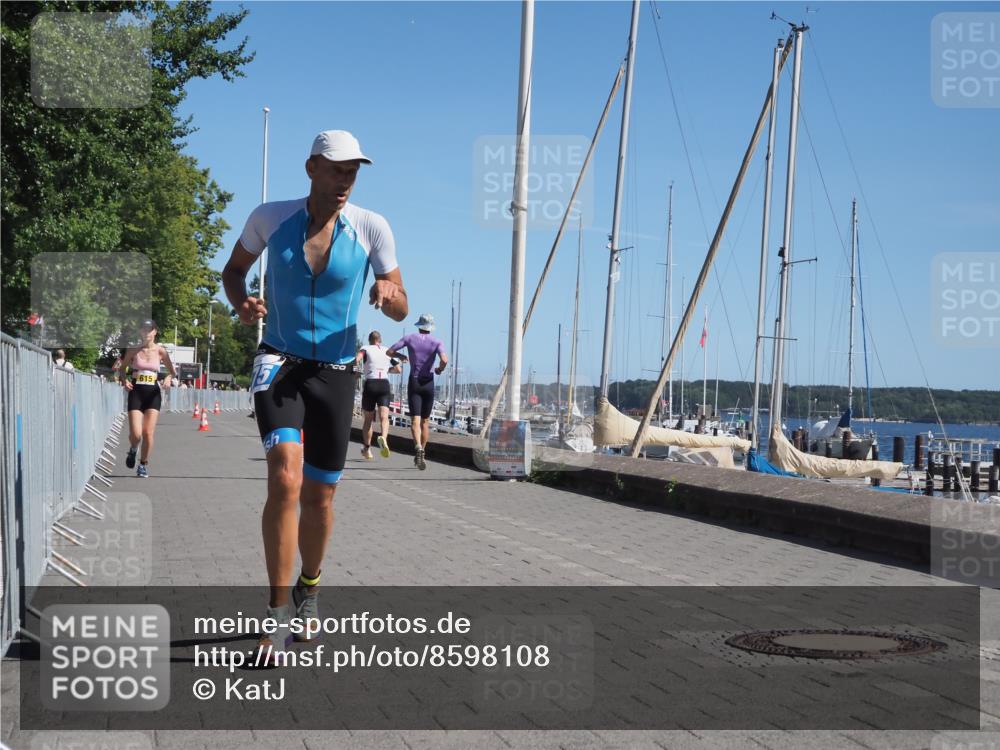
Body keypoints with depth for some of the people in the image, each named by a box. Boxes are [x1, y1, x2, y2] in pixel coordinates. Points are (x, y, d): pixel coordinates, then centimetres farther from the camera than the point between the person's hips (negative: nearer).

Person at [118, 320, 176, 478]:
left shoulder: (160, 351, 2)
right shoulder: (133, 350, 2)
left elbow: (172, 371, 11)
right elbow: (121, 369, 13)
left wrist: (169, 378, -11)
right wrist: (124, 380, -7)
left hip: (153, 394, 0)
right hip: (136, 393, 0)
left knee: (148, 433, -5)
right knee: (136, 434, -9)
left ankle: (144, 464, 15)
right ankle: (133, 450, 27)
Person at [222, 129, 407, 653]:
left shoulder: (372, 227, -5)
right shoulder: (270, 217, -5)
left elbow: (401, 311, 0)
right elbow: (234, 269, 12)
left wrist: (389, 295, -24)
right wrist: (241, 302, -10)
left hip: (336, 374, 2)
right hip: (280, 366, -1)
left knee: (319, 496, 8)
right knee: (285, 481, -22)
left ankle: (309, 588, 36)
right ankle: (276, 609, -14)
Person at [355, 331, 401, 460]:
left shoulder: (366, 349, 7)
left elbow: (357, 359, -15)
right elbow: (398, 369, 23)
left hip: (370, 385, -1)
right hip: (385, 385, 1)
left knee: (368, 419, 12)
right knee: (384, 417, -11)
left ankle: (367, 449, 23)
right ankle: (383, 438, -42)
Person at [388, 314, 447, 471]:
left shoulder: (410, 338, -1)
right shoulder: (436, 342, -4)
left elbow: (389, 352, -1)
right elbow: (444, 360, -22)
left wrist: (401, 356, 20)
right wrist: (440, 369, 0)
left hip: (413, 383, -1)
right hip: (428, 384, 1)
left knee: (415, 421, -10)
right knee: (425, 421, 15)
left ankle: (418, 448, -36)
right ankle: (422, 454, 18)